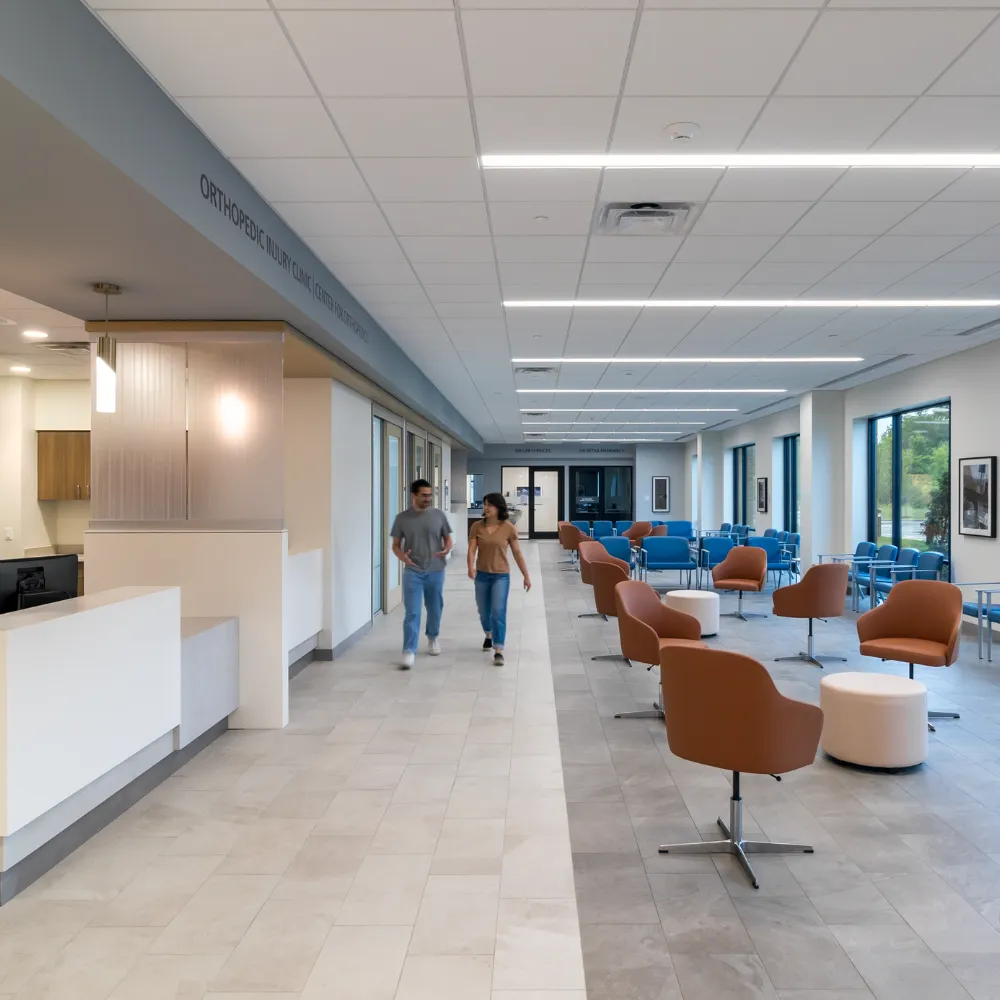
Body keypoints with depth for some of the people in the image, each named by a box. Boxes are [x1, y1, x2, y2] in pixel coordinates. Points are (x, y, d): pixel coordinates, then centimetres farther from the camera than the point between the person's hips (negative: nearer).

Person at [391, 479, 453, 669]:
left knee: (435, 609, 15)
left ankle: (433, 638, 40)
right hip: (412, 571, -2)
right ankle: (409, 651, -4)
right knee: (412, 612, -7)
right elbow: (396, 544, 3)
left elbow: (447, 538, 8)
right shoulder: (402, 518, -2)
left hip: (436, 571, 2)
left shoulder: (438, 515, 0)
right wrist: (401, 556, -20)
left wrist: (447, 549, -15)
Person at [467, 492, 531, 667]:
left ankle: (498, 651, -11)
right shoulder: (477, 527, -4)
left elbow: (517, 553, -1)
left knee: (498, 612, -13)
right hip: (482, 575, 3)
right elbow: (472, 549, -10)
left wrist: (526, 576, 2)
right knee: (484, 611, 16)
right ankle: (489, 635, 46)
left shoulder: (508, 528, -7)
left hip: (501, 576, -2)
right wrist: (470, 567, -30)